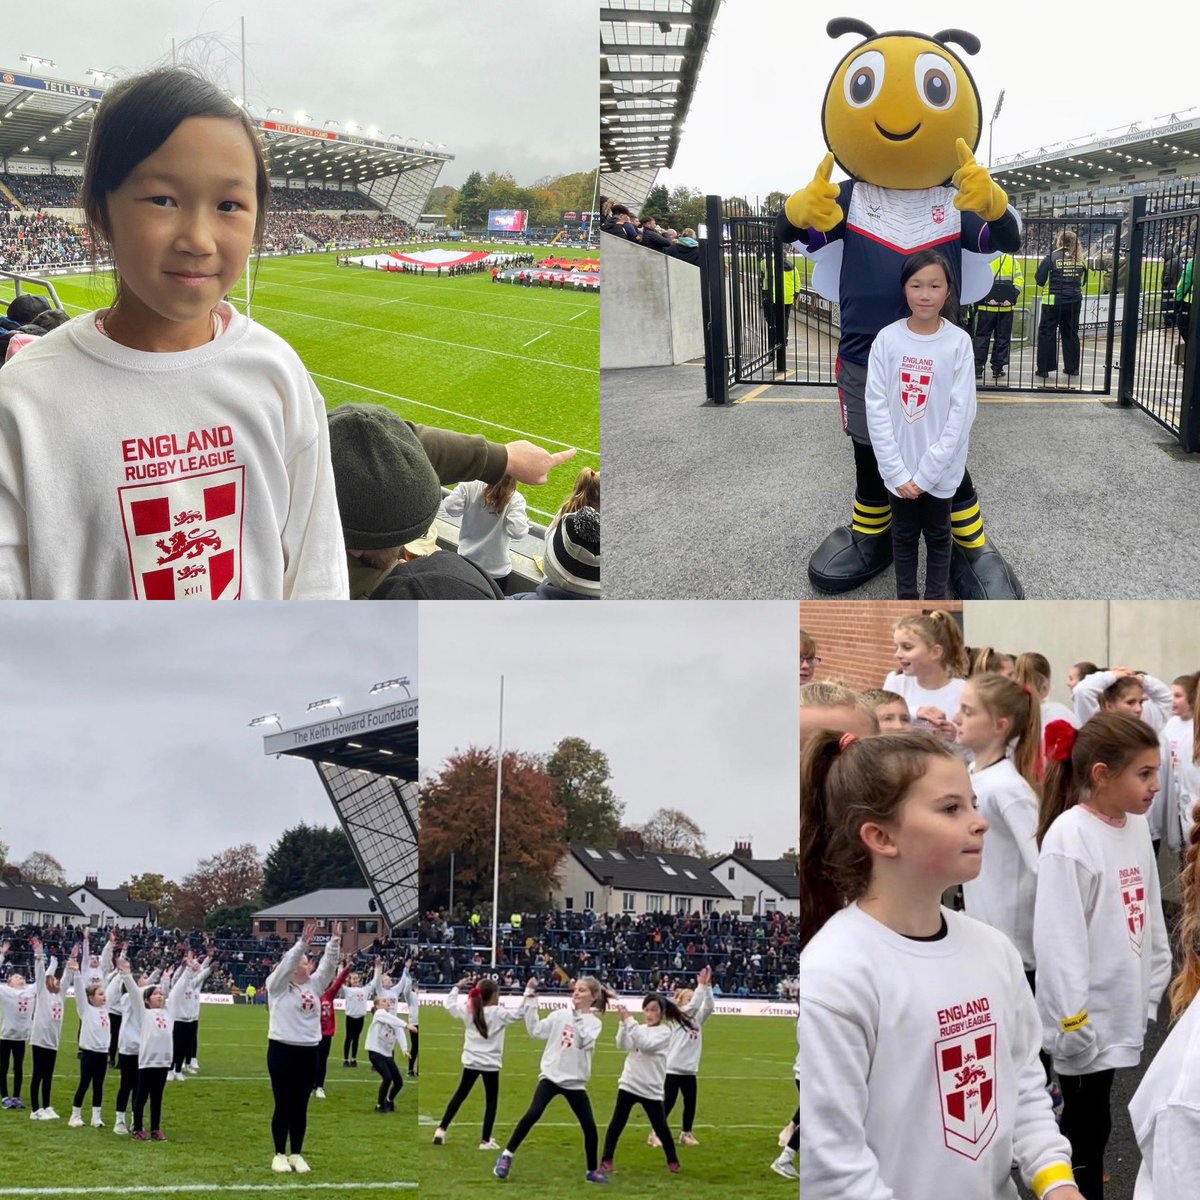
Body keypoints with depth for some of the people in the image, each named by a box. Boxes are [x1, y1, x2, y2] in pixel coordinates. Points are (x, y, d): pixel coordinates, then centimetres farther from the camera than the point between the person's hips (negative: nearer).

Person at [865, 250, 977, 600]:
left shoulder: (958, 342, -12)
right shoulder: (887, 339, -9)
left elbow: (962, 412, -12)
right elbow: (876, 407, -8)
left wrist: (926, 473, -14)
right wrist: (897, 471, -13)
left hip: (940, 469, -1)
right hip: (898, 469, 1)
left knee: (938, 536, 15)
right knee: (904, 536, 15)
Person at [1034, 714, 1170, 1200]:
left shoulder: (1136, 827, 4)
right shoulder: (1069, 836, -19)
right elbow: (1059, 939, -20)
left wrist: (1151, 991, 15)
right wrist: (1071, 1022, -18)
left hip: (1120, 1011, 7)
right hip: (1085, 1019, -7)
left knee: (1092, 1123, 16)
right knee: (1086, 1127, 1)